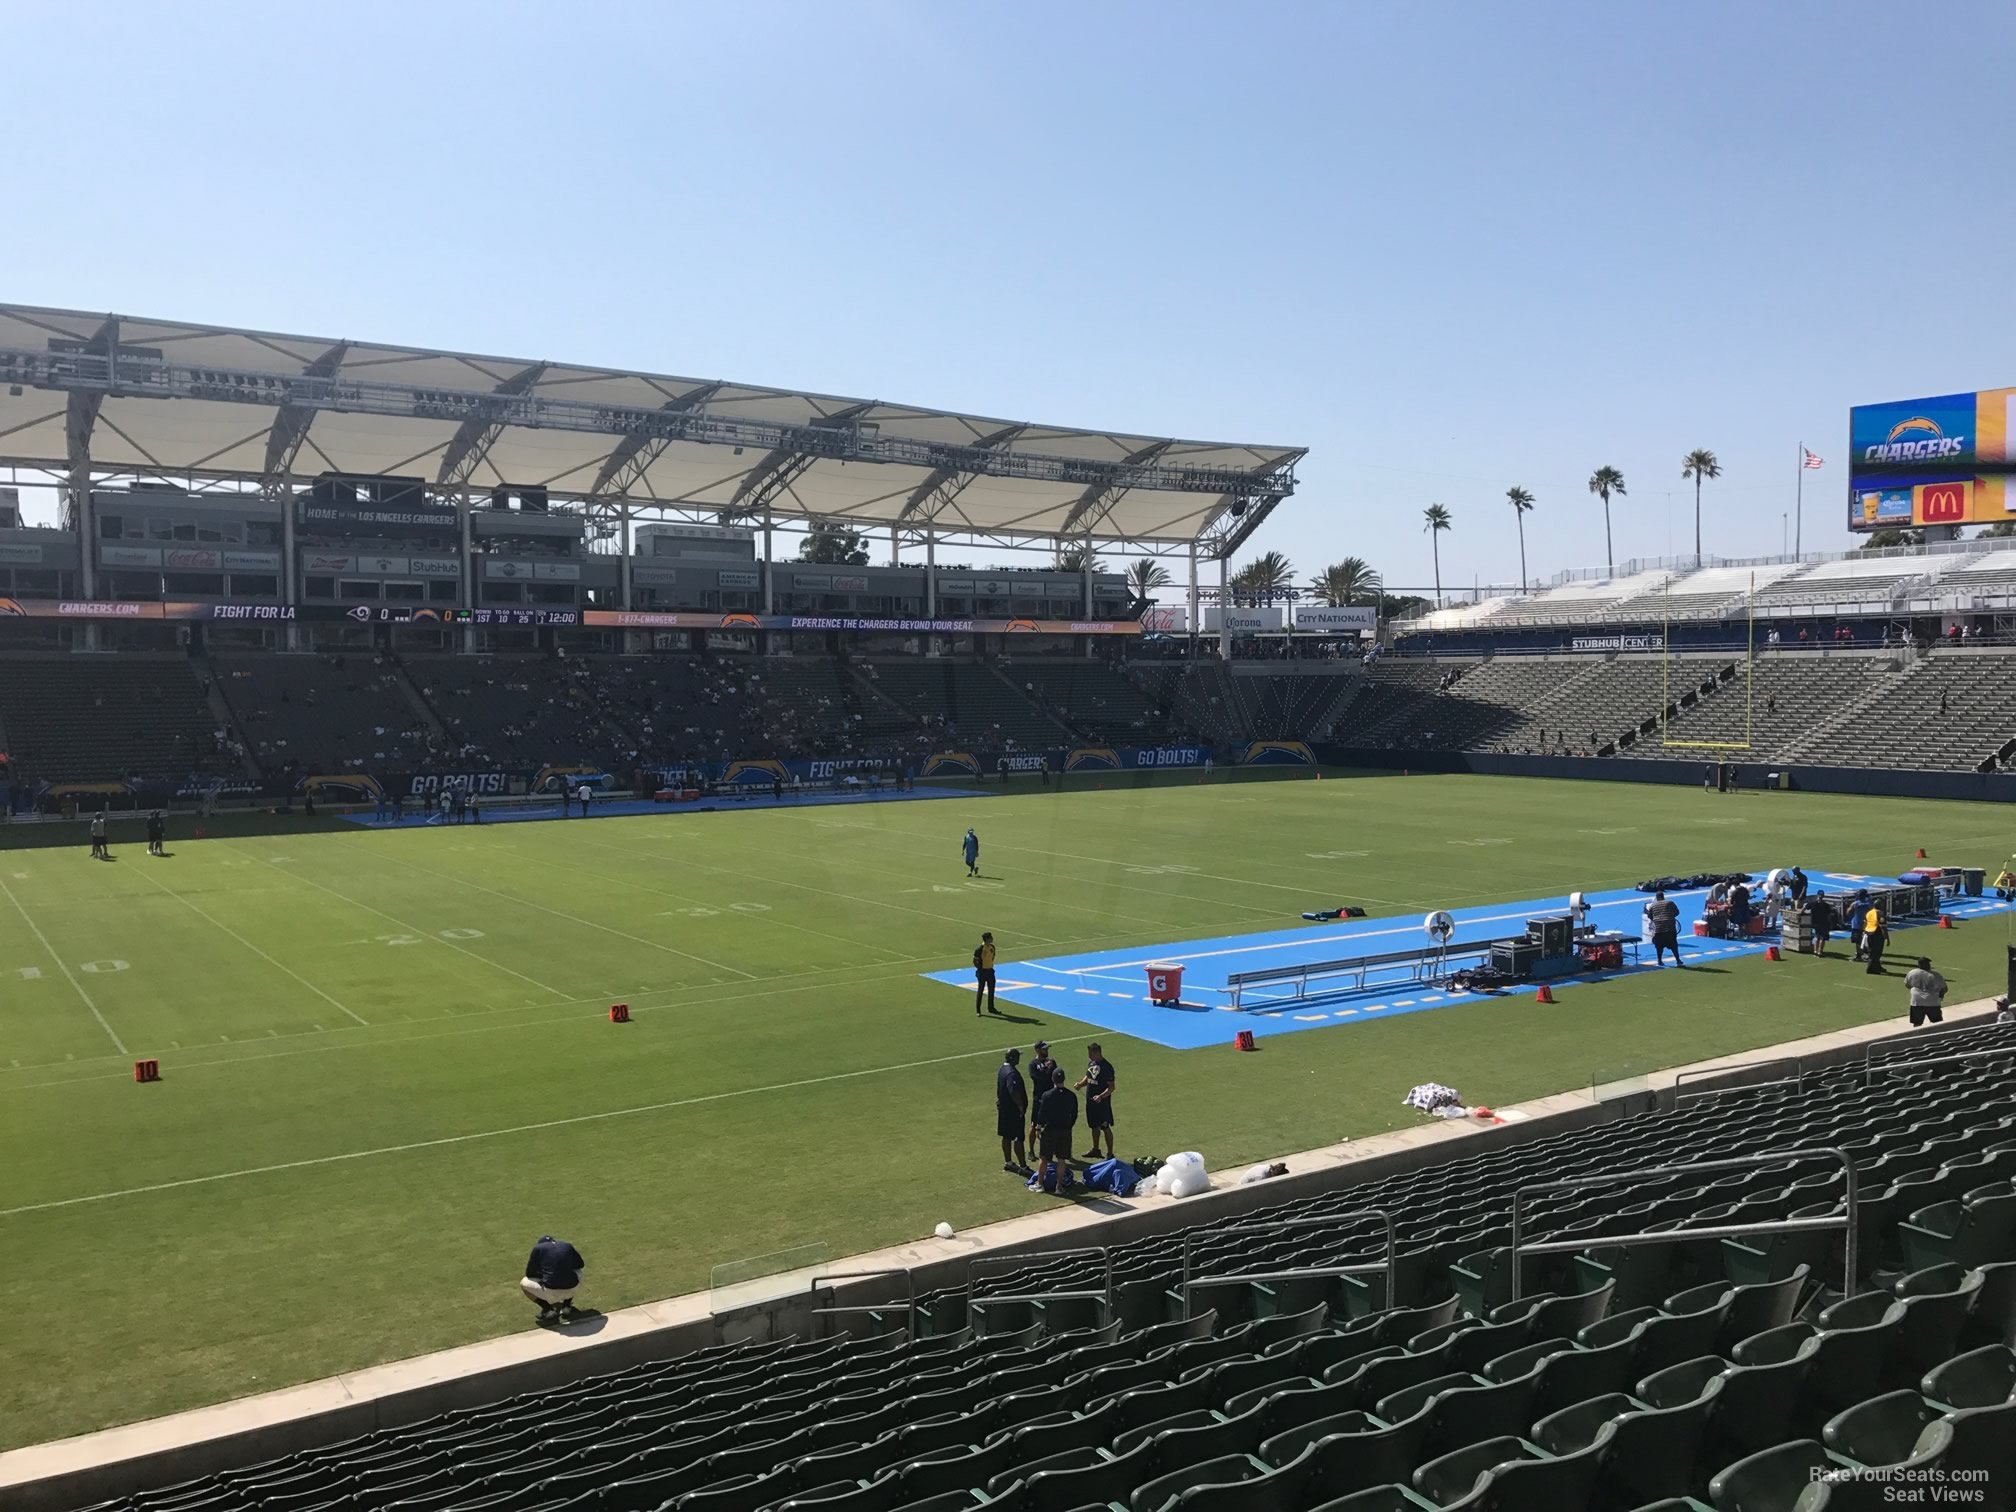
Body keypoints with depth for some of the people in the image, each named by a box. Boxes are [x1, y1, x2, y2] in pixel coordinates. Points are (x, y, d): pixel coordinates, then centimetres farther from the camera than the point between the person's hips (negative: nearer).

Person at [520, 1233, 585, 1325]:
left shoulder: (538, 1248, 8)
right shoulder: (567, 1246, 16)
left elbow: (529, 1273, 12)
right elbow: (581, 1265, 27)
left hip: (551, 1292, -3)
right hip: (571, 1290, 3)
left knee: (524, 1283, 22)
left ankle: (548, 1309, 7)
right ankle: (567, 1306, 22)